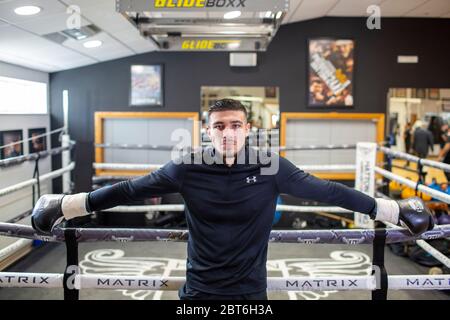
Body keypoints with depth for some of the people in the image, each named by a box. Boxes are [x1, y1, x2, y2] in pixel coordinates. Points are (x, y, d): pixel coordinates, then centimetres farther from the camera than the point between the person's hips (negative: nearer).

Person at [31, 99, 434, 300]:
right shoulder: (188, 168, -10)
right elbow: (131, 190, -4)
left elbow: (325, 190, -6)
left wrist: (390, 209, -3)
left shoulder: (271, 167, -10)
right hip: (199, 290, 0)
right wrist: (68, 205, 0)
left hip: (250, 290, 0)